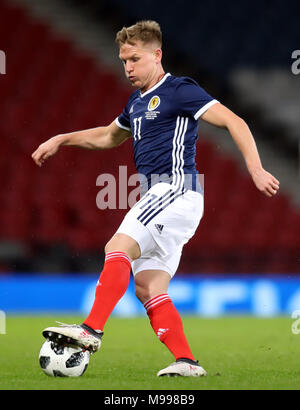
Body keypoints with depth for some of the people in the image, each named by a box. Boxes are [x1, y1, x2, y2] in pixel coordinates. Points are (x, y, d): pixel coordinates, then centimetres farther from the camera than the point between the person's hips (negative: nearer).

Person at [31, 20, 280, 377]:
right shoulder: (137, 101, 22)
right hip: (155, 196, 9)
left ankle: (91, 330, -30)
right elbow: (109, 136, 40)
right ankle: (186, 361, -3)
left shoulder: (179, 90, -4)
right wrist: (61, 140, 33)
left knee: (118, 248, -23)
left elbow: (233, 122, -11)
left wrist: (256, 169, -21)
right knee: (148, 288, 0)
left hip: (177, 190, -9)